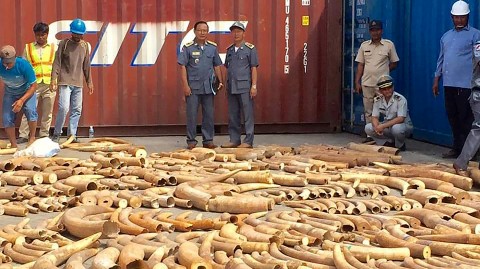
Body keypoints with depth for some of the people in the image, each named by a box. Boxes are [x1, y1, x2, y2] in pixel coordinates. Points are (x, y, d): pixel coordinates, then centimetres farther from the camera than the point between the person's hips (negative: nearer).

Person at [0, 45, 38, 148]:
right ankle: (13, 145, 8)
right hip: (10, 93, 3)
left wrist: (22, 100, -32)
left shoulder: (24, 65, -31)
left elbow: (33, 86, -23)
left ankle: (32, 137, -9)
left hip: (27, 91, -3)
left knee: (30, 110, -27)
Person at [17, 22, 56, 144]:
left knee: (47, 112, 5)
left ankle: (44, 135, 14)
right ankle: (23, 135, 0)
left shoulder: (53, 47, 9)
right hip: (33, 84, -1)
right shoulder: (28, 47, 8)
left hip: (49, 84, 1)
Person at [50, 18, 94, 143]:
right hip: (65, 82, -5)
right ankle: (56, 134, -1)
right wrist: (54, 79, -12)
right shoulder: (64, 44, -2)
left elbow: (86, 66, 17)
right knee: (63, 108, -13)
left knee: (77, 110, 4)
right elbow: (57, 62, -4)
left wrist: (89, 81, 16)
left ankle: (72, 135, 12)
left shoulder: (85, 46, 11)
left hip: (78, 83, 5)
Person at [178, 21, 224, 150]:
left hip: (208, 86, 3)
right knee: (191, 114, 1)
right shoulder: (188, 47, -3)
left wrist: (220, 81, 6)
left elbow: (217, 65, 14)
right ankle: (191, 141, 9)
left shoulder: (212, 47, 7)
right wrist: (185, 85, -10)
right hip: (193, 86, -3)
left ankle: (208, 140, 16)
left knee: (209, 114, 7)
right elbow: (182, 66, -5)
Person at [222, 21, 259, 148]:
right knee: (233, 115, 8)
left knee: (248, 114, -3)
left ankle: (248, 141, 0)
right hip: (231, 88, 6)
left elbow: (254, 68, -4)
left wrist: (254, 86, -11)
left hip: (245, 87, -6)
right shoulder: (229, 50, 16)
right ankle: (234, 140, 15)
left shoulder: (250, 48, 0)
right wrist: (226, 86, 14)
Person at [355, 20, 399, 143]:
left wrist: (382, 71, -1)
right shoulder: (364, 45, 8)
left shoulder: (389, 45, 0)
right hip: (367, 84, 3)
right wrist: (357, 82, 4)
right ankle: (369, 136, 15)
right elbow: (360, 65, 9)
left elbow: (394, 63, 5)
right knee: (368, 111, 8)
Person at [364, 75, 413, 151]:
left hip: (404, 126, -5)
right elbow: (374, 117, -3)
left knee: (396, 128, -40)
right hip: (387, 127, 5)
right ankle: (390, 142, -2)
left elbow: (400, 119, -27)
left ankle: (400, 145, -8)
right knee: (368, 128, -15)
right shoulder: (378, 100, -3)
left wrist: (383, 126, -33)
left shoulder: (400, 99, -19)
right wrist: (377, 127, -27)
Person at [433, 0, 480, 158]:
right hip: (448, 84, 6)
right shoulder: (446, 36, 17)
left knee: (466, 119, -3)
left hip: (465, 85, -6)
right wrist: (436, 79, 16)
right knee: (452, 117, 11)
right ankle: (457, 148, 21)